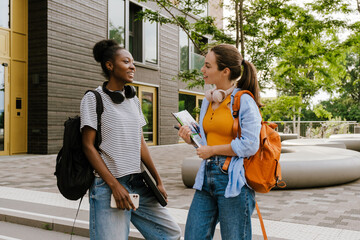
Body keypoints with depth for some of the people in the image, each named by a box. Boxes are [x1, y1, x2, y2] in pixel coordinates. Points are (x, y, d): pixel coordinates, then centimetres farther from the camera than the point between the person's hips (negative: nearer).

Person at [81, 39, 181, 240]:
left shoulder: (134, 99, 13)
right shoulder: (94, 98, -4)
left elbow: (140, 143, 14)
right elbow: (88, 146, -9)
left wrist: (158, 180, 9)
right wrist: (115, 185, -15)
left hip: (138, 183, 6)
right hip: (108, 186, -6)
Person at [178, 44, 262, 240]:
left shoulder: (244, 101, -11)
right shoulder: (208, 100, 12)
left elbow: (249, 146, -19)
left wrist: (212, 150, -11)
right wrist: (191, 138, 1)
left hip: (233, 181, -7)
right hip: (207, 177, 7)